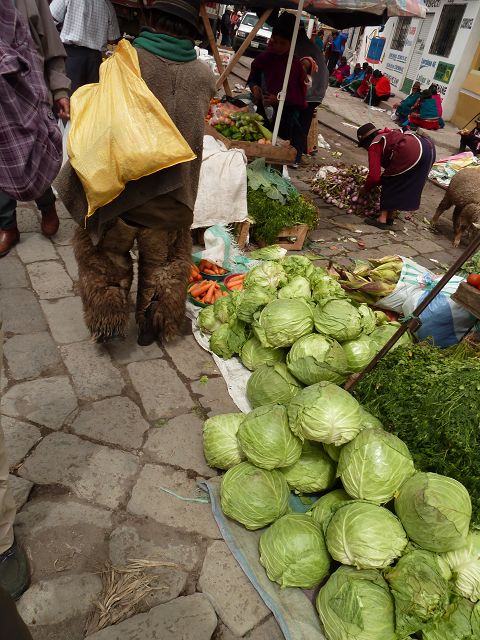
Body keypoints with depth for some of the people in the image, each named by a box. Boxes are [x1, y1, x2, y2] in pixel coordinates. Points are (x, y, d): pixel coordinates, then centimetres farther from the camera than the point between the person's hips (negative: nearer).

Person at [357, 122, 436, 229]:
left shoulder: (374, 146, 7)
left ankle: (382, 219, 7)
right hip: (428, 146, 9)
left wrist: (365, 189, 18)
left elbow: (374, 176, 0)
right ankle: (390, 216, 27)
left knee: (390, 184, 7)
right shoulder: (387, 135, 33)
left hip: (412, 153, -9)